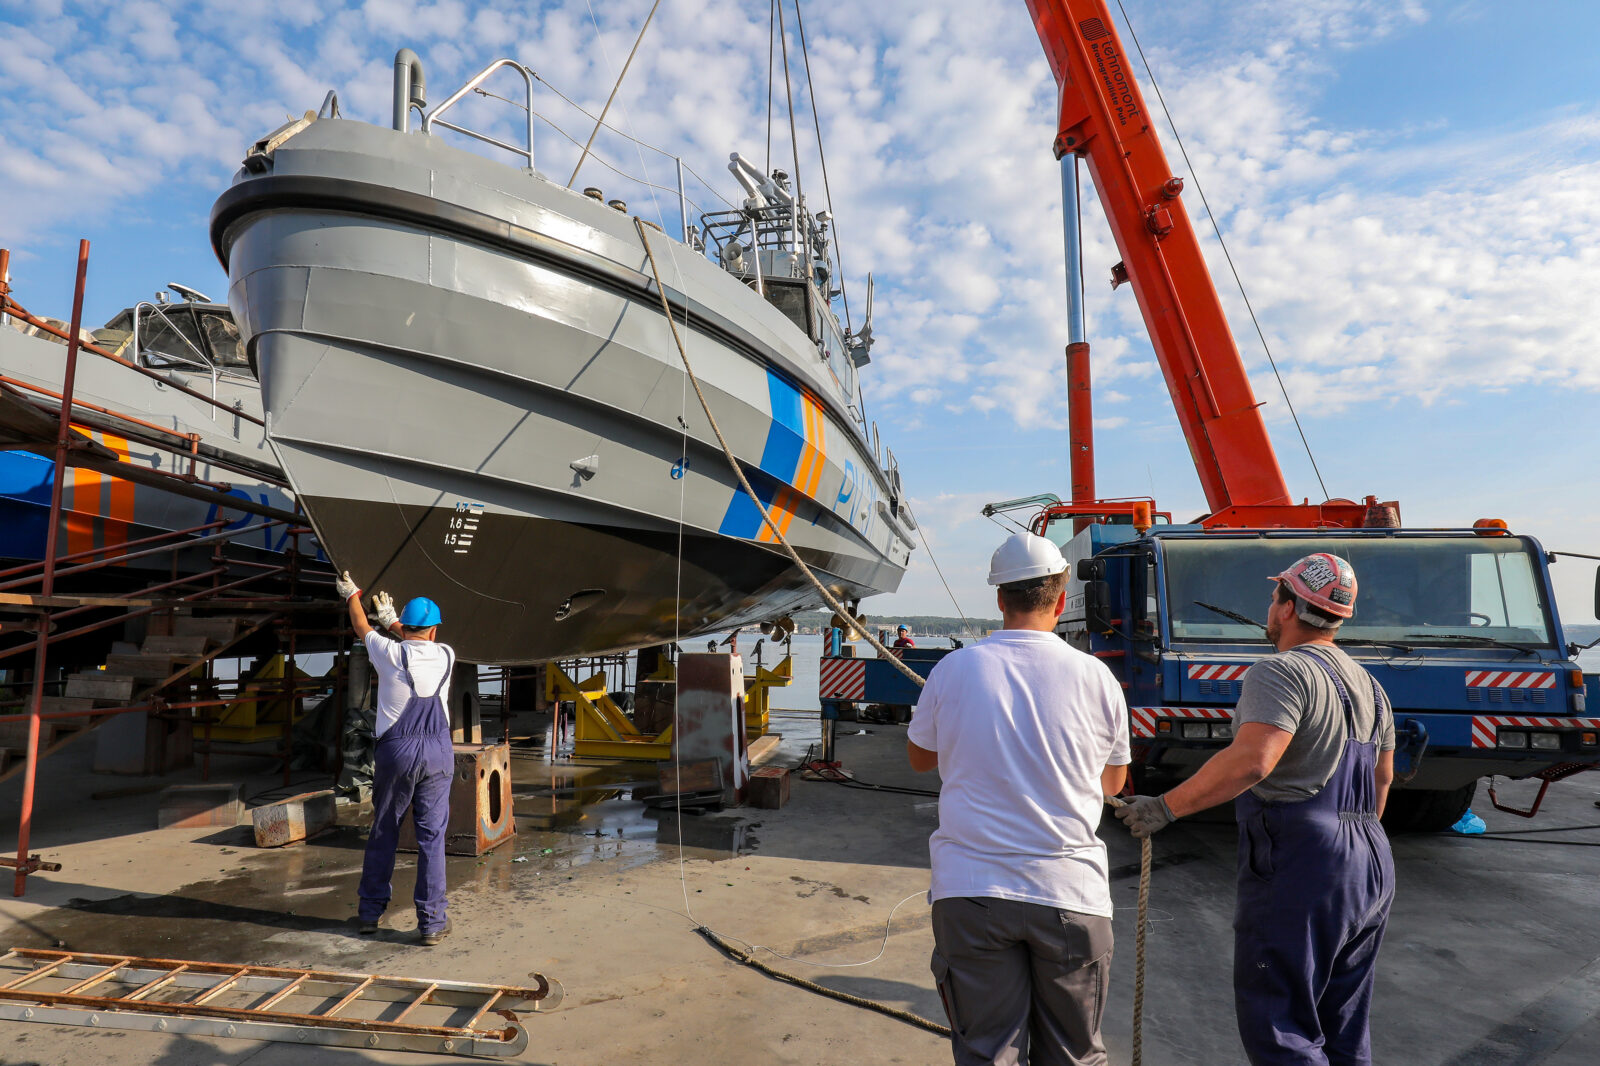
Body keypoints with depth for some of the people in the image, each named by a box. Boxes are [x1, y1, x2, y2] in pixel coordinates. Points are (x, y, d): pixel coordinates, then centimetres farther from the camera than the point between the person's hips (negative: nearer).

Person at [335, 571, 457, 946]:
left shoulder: (389, 652, -2)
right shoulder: (446, 655, 3)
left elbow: (362, 628, 19)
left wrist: (352, 595, 38)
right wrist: (391, 619, 42)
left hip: (395, 750, 0)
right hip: (438, 750, 1)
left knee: (383, 831, 14)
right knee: (431, 836, 3)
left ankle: (370, 912, 28)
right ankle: (431, 922, 5)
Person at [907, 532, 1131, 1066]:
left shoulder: (953, 669, -5)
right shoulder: (1095, 676, -5)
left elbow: (919, 757, 12)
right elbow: (1113, 782, 11)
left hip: (971, 892, 0)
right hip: (1071, 895, 1)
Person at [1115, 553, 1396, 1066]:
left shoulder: (1282, 672, -15)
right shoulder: (1368, 685, 16)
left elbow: (1251, 761, -29)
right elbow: (1382, 777, 22)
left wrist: (1166, 806, -23)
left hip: (1298, 867, -10)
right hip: (1370, 865, 10)